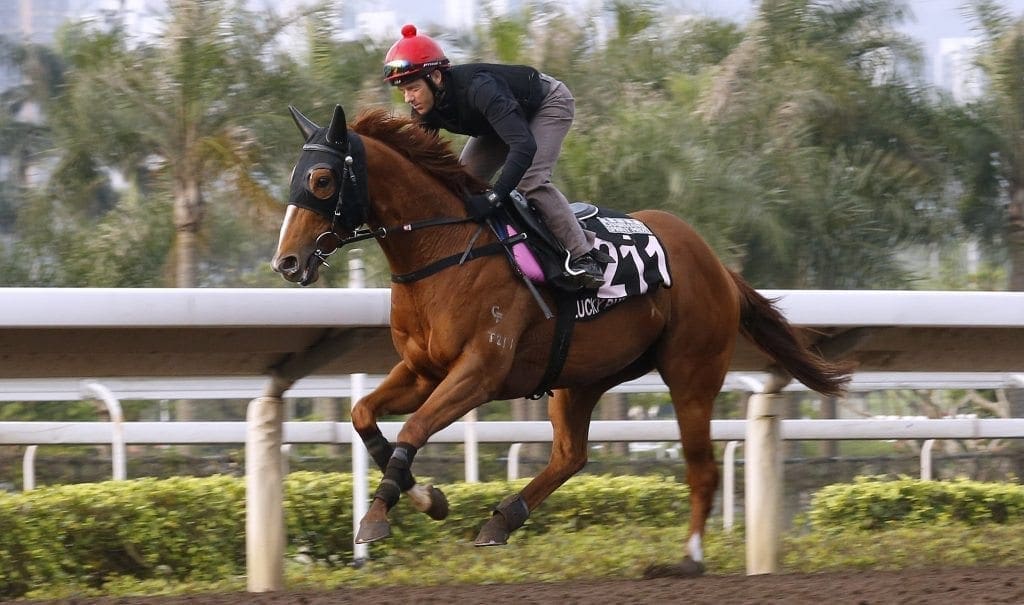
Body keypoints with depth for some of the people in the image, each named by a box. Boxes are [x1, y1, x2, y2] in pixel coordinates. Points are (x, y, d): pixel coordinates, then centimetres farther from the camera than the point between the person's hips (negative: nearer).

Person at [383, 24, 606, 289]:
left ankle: (583, 255, -18)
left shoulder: (477, 88, -44)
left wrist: (493, 198, -58)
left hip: (550, 103, -8)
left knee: (529, 180, -26)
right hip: (504, 117, 8)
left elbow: (524, 145, -52)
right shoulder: (426, 112, -20)